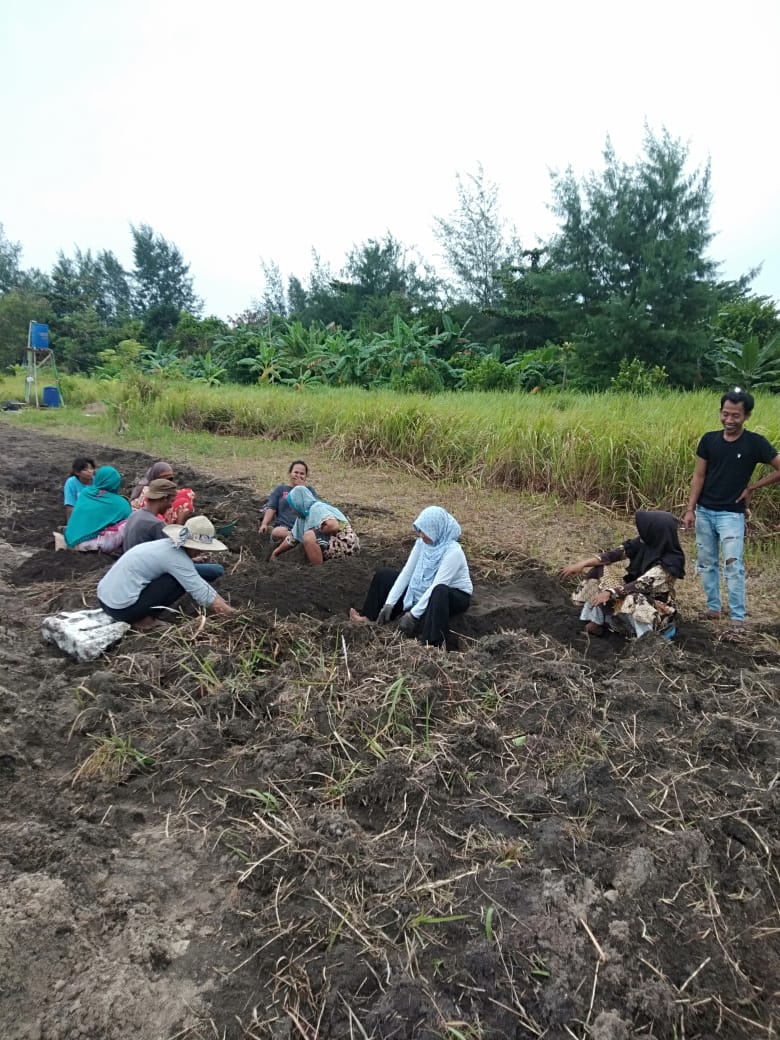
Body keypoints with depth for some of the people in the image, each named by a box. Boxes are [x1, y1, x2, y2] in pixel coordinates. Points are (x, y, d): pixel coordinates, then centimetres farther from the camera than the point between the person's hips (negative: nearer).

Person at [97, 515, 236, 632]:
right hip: (122, 609, -9)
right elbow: (202, 593, -17)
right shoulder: (177, 557, -17)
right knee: (181, 581, -8)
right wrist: (232, 613, -6)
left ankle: (140, 616, 12)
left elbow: (200, 584, 13)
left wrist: (225, 605, 10)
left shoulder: (168, 545, 9)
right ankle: (143, 620, -3)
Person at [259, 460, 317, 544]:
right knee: (277, 532, -39)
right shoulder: (280, 489, 22)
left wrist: (302, 489, 3)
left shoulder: (309, 489, 22)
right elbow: (271, 508, 11)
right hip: (283, 526, 0)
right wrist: (264, 524, -6)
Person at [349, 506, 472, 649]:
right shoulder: (422, 543, -9)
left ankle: (436, 643, -49)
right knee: (384, 574, 4)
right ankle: (369, 617, 5)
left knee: (438, 592, -45)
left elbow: (436, 586, -33)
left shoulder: (453, 551, -29)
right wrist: (389, 603, -15)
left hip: (456, 596, -7)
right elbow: (406, 573, -8)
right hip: (427, 590, 8)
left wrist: (413, 614, -33)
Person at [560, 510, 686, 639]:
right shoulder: (644, 543, -8)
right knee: (599, 570, -8)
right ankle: (597, 623, -5)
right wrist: (582, 564, -18)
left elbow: (643, 583, -32)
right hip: (636, 595, 7)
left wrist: (609, 593, -37)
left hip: (657, 608, -7)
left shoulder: (671, 561, -27)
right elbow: (616, 553, -9)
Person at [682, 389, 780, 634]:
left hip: (731, 514, -4)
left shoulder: (755, 443, -9)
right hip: (704, 511, 4)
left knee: (732, 565, -12)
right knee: (706, 563, 11)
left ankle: (737, 619, -6)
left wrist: (751, 487, -4)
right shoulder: (709, 439, -1)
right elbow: (698, 476, 2)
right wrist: (690, 509, -2)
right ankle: (713, 608, 25)